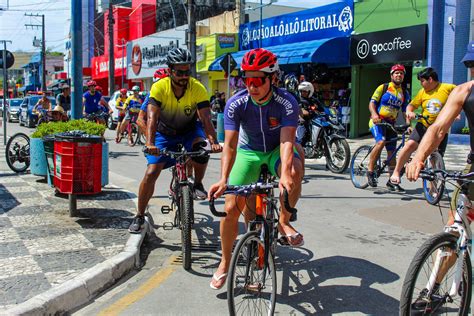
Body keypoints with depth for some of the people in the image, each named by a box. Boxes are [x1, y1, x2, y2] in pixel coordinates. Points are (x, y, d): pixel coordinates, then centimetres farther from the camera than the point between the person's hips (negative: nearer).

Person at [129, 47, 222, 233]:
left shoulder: (198, 89, -22)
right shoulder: (159, 87, -24)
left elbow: (206, 119, -31)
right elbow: (152, 118, -33)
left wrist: (214, 142, -49)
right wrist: (150, 144, -49)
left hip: (188, 130, 0)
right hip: (165, 133, 0)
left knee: (201, 146, -34)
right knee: (151, 172, -12)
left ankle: (198, 184, -8)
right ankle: (139, 216, 5)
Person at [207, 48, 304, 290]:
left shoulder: (286, 102, -26)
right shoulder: (236, 104, -23)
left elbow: (287, 141, -36)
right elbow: (230, 146, -26)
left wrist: (285, 174, -54)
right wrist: (223, 180, -41)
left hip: (276, 150, -1)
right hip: (248, 151, 1)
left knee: (295, 172, -37)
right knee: (231, 208, -8)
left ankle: (284, 223, -12)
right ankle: (225, 264, 13)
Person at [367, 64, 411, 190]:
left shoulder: (405, 94, 13)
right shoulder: (383, 88, 0)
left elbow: (405, 111, 11)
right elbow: (372, 103, -6)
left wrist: (408, 125, -5)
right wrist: (374, 114, -25)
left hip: (391, 123, 5)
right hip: (377, 121, -5)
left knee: (392, 152, 5)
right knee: (381, 141, -30)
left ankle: (392, 180, 15)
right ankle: (370, 170, -19)